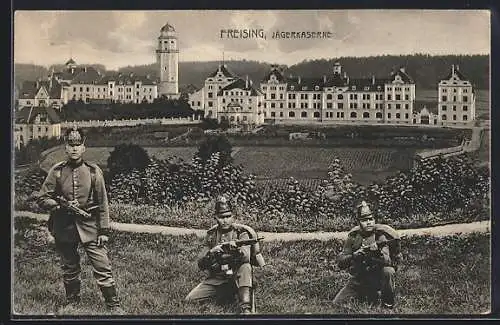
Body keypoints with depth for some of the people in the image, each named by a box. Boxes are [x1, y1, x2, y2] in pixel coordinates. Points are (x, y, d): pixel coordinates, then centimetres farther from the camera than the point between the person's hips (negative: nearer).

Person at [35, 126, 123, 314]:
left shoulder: (93, 171, 0)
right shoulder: (57, 171, 0)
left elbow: (103, 204, 2)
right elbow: (42, 198, 2)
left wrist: (104, 231, -2)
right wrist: (62, 206, -16)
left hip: (89, 226, -1)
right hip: (64, 227, 1)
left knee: (103, 267, -6)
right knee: (69, 269, 13)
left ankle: (114, 306, 1)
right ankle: (71, 303, 30)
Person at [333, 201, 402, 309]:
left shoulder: (380, 236, -14)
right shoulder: (353, 236, -3)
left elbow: (387, 261, -28)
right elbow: (340, 262, -6)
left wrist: (378, 252, -47)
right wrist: (353, 255, -25)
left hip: (377, 277, -4)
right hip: (358, 279, 4)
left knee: (388, 271, -35)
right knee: (336, 304, -5)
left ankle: (388, 302, -12)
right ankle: (364, 296, 21)